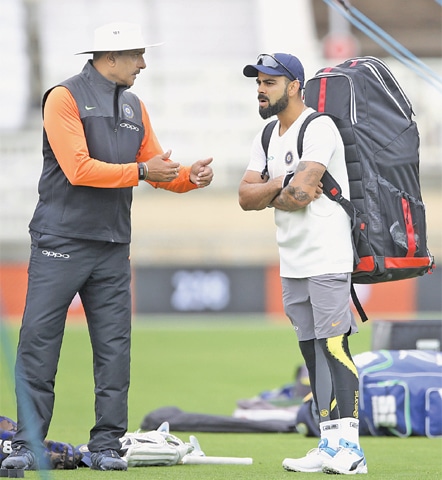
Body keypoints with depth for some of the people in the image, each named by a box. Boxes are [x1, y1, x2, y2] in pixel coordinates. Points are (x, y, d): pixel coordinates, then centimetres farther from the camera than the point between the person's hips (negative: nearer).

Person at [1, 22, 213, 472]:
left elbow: (155, 167, 17)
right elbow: (78, 169, -16)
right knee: (39, 340, -7)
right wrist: (141, 172, -14)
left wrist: (188, 176, -4)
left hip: (112, 246, 6)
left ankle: (106, 445, 8)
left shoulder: (134, 108, 15)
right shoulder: (65, 98, -7)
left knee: (114, 346, 3)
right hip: (60, 242, -6)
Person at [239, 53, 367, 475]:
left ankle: (349, 449, -16)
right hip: (292, 265, 9)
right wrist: (281, 184, -10)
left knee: (334, 347, -13)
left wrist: (270, 197, -3)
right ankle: (329, 447, 11)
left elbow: (299, 194, -21)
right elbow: (246, 198, 6)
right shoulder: (267, 139, 16)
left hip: (327, 258, -9)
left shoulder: (318, 128, -11)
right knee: (312, 351, 9)